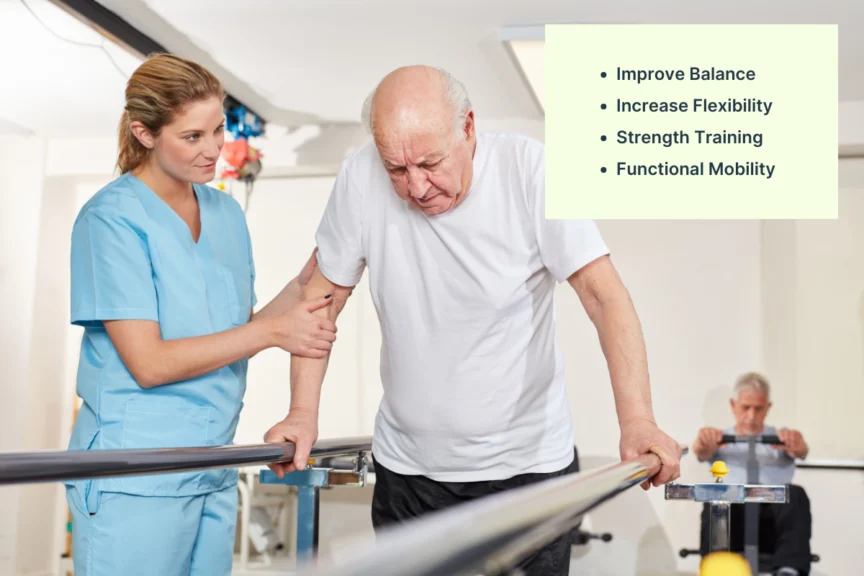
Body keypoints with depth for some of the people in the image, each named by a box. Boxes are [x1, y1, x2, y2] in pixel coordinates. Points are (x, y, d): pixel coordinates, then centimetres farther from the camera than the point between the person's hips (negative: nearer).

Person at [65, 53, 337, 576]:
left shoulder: (226, 213, 10)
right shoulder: (112, 219, -11)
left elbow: (235, 339, 10)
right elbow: (148, 363, -17)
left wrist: (303, 283, -4)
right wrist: (273, 330, -15)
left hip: (214, 474, 6)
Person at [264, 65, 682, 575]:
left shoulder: (530, 169, -16)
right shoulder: (360, 178, -10)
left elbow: (603, 294, -19)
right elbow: (323, 295, 1)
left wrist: (637, 419, -30)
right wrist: (303, 413, -7)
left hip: (528, 464, -2)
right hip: (408, 470, 2)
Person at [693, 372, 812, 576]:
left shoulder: (780, 438, 24)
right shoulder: (721, 439, 23)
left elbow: (801, 452, 1)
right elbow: (703, 453, -2)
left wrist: (798, 447, -27)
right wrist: (703, 444, -29)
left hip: (774, 517, 1)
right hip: (732, 519, -1)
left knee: (795, 494, -31)